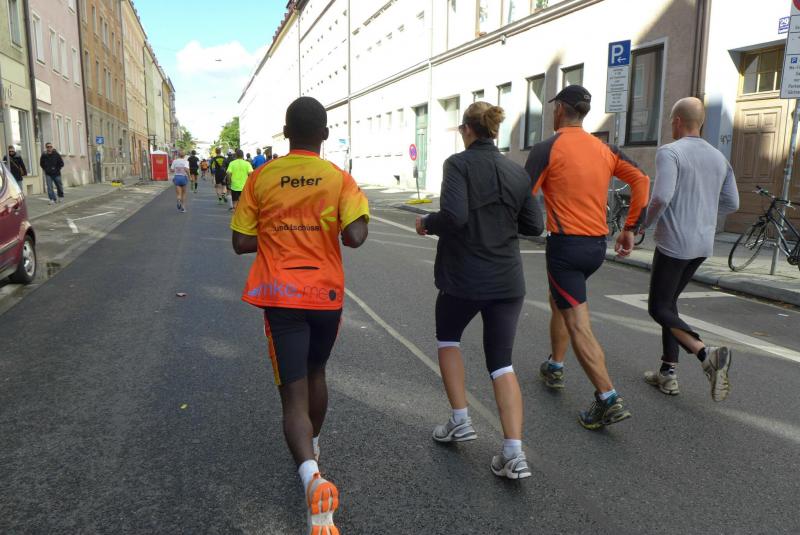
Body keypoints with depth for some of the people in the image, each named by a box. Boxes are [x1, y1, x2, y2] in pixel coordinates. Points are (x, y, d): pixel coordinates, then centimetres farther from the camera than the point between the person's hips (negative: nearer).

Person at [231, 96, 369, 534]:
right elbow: (355, 236, -17)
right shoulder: (339, 178, -5)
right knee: (315, 373, 25)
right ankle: (312, 447, 45)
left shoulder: (261, 178, -2)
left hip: (280, 295, -1)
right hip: (326, 292, 1)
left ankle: (312, 476, -23)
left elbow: (241, 242, -1)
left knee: (293, 391, -1)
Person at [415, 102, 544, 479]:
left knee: (448, 338, 24)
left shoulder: (458, 164, -10)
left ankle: (460, 421, 25)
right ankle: (514, 454, 1)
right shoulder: (517, 172, 6)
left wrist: (427, 223, -4)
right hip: (507, 280, 4)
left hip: (463, 278, -4)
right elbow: (534, 225, 7)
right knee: (501, 363, 9)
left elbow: (454, 215, -23)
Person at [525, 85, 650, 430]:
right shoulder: (604, 150, 10)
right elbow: (641, 181, 6)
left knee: (579, 326, -5)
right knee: (560, 301, 27)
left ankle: (609, 400, -10)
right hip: (598, 246, 7)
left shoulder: (546, 149, -8)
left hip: (565, 245, -7)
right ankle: (554, 367, 36)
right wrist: (630, 229, 9)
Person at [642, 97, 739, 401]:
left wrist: (646, 222, -7)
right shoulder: (718, 157, 10)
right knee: (668, 302, 19)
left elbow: (661, 197, -26)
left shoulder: (669, 152, -12)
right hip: (703, 245, 8)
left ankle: (707, 355, -17)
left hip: (674, 243, -8)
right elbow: (731, 204, 12)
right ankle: (668, 373, 19)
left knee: (658, 309, 3)